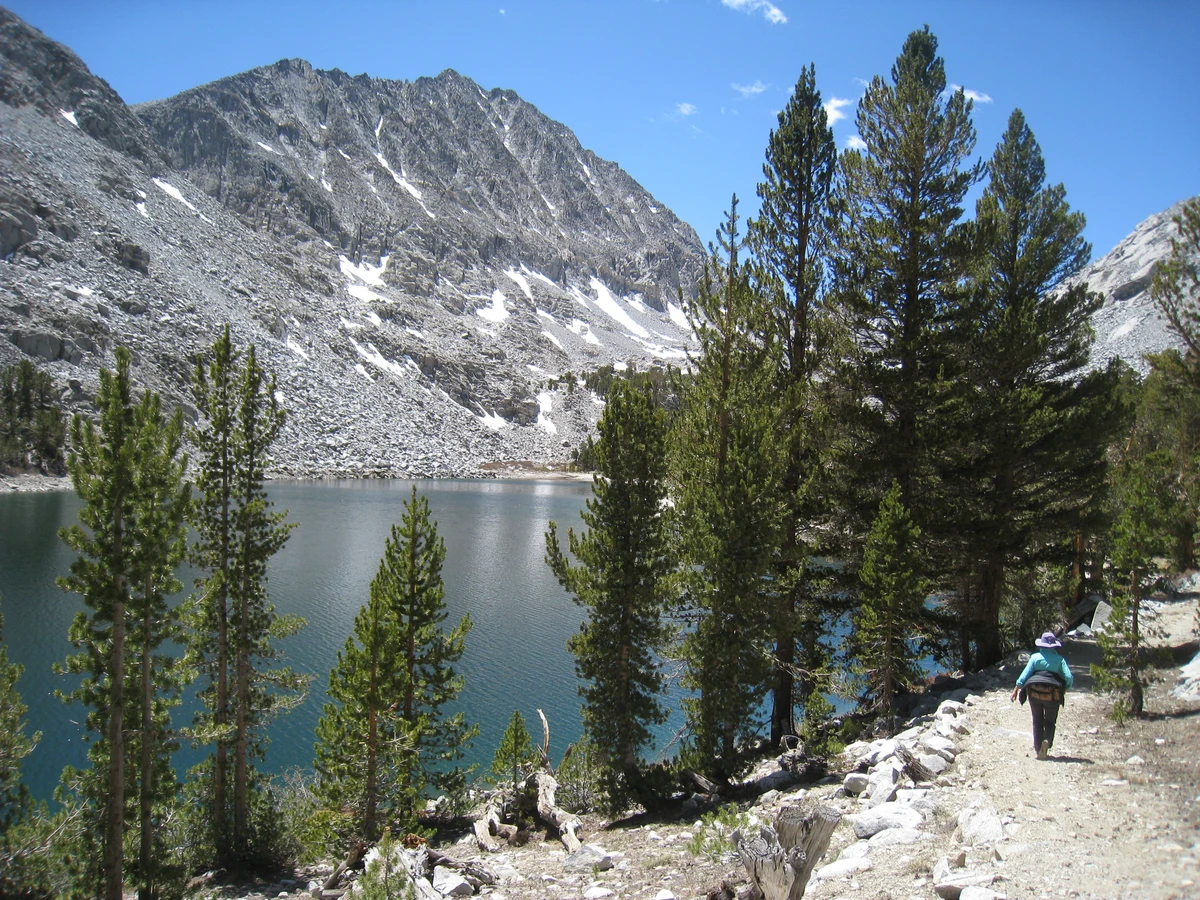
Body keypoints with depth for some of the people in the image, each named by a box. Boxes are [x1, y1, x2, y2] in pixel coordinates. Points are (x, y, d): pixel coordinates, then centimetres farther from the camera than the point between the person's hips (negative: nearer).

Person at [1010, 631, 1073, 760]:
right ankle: (1047, 741, -14)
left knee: (1037, 722, 14)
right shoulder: (1059, 659, 2)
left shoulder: (1035, 657, 1)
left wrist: (1016, 689, -4)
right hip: (1052, 694, 0)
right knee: (1050, 722, 14)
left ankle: (1039, 750, 9)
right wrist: (1065, 689, 14)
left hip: (1034, 693, 0)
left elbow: (1025, 674, -5)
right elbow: (1069, 678, -5)